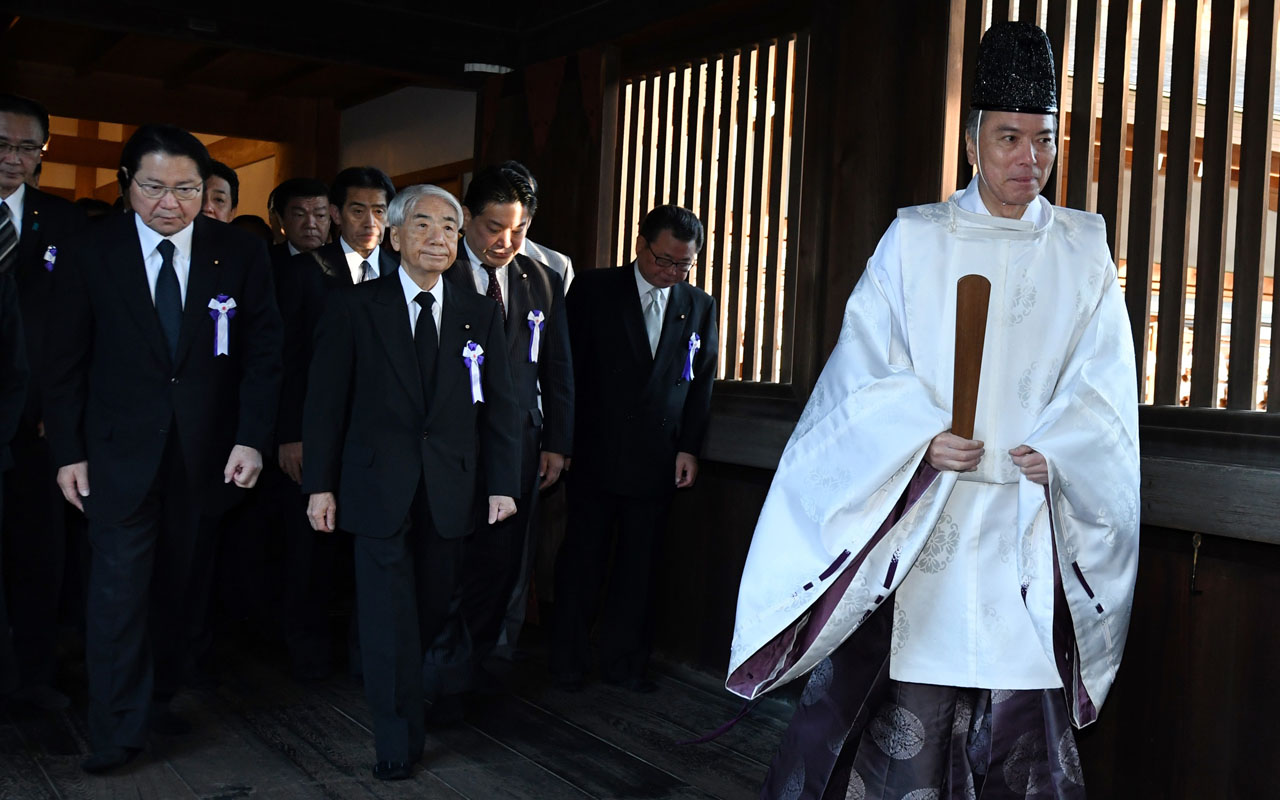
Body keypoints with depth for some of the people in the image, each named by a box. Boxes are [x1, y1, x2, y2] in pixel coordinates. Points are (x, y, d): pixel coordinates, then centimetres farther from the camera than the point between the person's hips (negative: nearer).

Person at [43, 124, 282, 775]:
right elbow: (67, 362, 1)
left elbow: (261, 353, -1)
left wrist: (251, 438, -10)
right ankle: (117, 731, 9)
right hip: (120, 452, -1)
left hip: (206, 453, 1)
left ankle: (158, 698, 28)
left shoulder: (240, 255, -2)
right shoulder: (90, 254, -3)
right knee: (119, 590, -1)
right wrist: (68, 452, -1)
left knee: (176, 587, 10)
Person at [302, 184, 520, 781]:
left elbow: (499, 404, 6)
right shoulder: (353, 307, 0)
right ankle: (398, 742, 13)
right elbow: (325, 400, -1)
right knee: (388, 615, 1)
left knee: (439, 603, 13)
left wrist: (502, 482, 0)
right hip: (379, 485, -2)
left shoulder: (481, 314, 6)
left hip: (450, 488, 2)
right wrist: (321, 484, -5)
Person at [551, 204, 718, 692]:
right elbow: (569, 369, -3)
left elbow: (701, 384, 11)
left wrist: (689, 448, 2)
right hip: (596, 455, -2)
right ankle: (568, 661, 19)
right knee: (582, 561, 6)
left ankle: (623, 661, 22)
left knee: (639, 567, 9)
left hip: (658, 462, 3)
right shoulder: (595, 290, -1)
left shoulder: (699, 307, 8)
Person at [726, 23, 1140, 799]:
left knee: (1020, 701, 4)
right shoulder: (915, 238, 3)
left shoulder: (1083, 248, 7)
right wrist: (923, 438, -16)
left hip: (1025, 521, 2)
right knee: (905, 699, 1)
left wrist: (1054, 450, -12)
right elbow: (867, 360, -1)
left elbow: (1104, 380, 4)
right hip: (918, 513, -1)